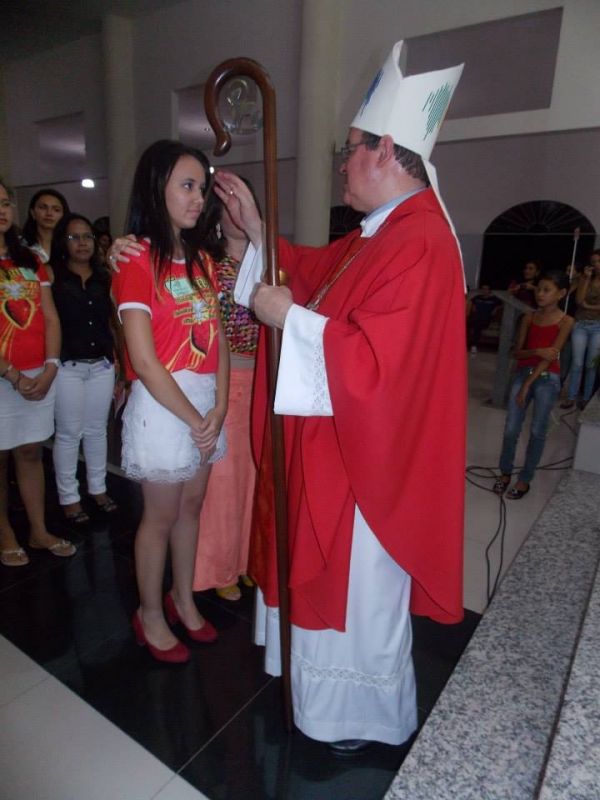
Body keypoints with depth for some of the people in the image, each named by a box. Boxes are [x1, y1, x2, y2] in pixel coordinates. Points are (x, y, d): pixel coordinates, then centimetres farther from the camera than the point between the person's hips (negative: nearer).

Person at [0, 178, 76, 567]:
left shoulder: (32, 261, 12)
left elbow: (51, 318, 7)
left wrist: (50, 367, -5)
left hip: (40, 375, 4)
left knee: (31, 452, 12)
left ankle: (39, 531, 22)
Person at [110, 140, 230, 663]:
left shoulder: (201, 260, 11)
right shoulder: (137, 261, -11)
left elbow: (218, 340, 5)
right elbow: (144, 360, -17)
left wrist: (218, 408, -7)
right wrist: (193, 419, -13)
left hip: (209, 400, 6)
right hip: (162, 403, -6)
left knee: (191, 506, 17)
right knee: (161, 515, 8)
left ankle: (183, 598, 38)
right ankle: (150, 615, 30)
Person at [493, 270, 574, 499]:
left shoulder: (565, 321, -4)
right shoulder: (529, 318, 7)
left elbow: (551, 355, -11)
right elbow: (517, 352, 4)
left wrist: (527, 385, -15)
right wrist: (538, 351, -18)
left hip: (547, 379, -3)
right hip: (522, 373, 3)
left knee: (537, 431, 2)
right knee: (511, 428, 0)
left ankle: (525, 479, 15)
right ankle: (505, 472, 19)